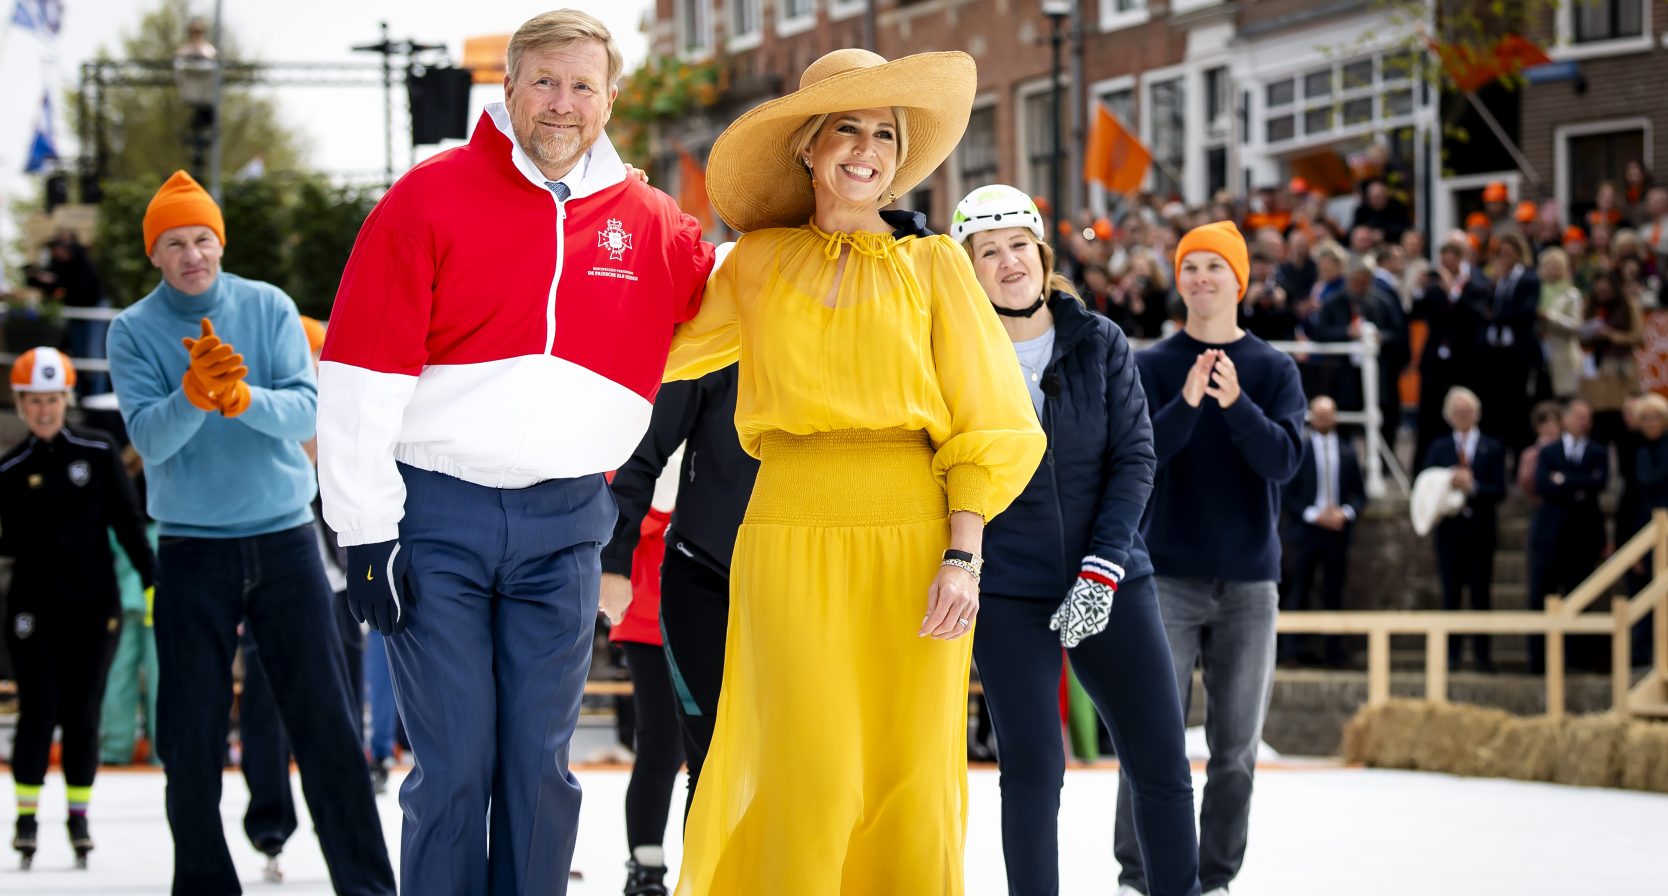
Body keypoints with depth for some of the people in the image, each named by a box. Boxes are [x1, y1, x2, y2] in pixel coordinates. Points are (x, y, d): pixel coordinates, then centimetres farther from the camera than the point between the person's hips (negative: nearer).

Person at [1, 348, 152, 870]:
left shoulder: (99, 454, 1)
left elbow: (128, 523, 2)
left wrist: (152, 583, -3)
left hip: (94, 603, 0)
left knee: (83, 713, 3)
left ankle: (78, 815, 15)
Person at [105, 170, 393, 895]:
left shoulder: (269, 308, 1)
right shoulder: (133, 331, -2)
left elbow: (305, 411, -11)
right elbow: (149, 438, -13)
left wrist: (243, 397, -30)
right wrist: (195, 393, -32)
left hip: (283, 538, 0)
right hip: (191, 549, 0)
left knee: (326, 723, -2)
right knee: (191, 736, 1)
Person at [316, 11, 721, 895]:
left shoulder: (650, 225, 7)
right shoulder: (431, 198, -4)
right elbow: (361, 374, -7)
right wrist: (366, 532, -10)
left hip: (562, 525, 3)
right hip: (437, 514, -3)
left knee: (541, 765, 5)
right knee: (454, 764, -3)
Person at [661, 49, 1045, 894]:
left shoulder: (933, 266, 9)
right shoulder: (757, 264, 12)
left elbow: (983, 424, 5)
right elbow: (662, 349, 25)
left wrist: (962, 557, -6)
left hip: (913, 541, 0)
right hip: (793, 534, 0)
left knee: (911, 785, -3)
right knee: (811, 781, -10)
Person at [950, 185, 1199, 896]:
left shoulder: (1099, 343, 1)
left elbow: (1134, 458, -1)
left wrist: (1102, 569, -11)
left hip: (1110, 584, 2)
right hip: (1005, 591, -2)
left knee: (1161, 760, 1)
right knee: (1031, 769, -4)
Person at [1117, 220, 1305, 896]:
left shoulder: (1274, 371, 5)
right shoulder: (1150, 368, 3)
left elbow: (1284, 459, -8)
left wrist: (1235, 403, -24)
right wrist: (1187, 403, -25)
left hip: (1250, 582, 1)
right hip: (1169, 578, -1)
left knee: (1235, 747, 4)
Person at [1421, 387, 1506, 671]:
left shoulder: (1493, 448, 4)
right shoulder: (1439, 448, 9)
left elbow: (1499, 491, -5)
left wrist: (1472, 487, -19)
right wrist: (1448, 483, -17)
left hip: (1481, 531, -1)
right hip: (1450, 531, 1)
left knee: (1481, 595, 1)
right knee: (1450, 594, 2)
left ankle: (1481, 655, 5)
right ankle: (1450, 655, 5)